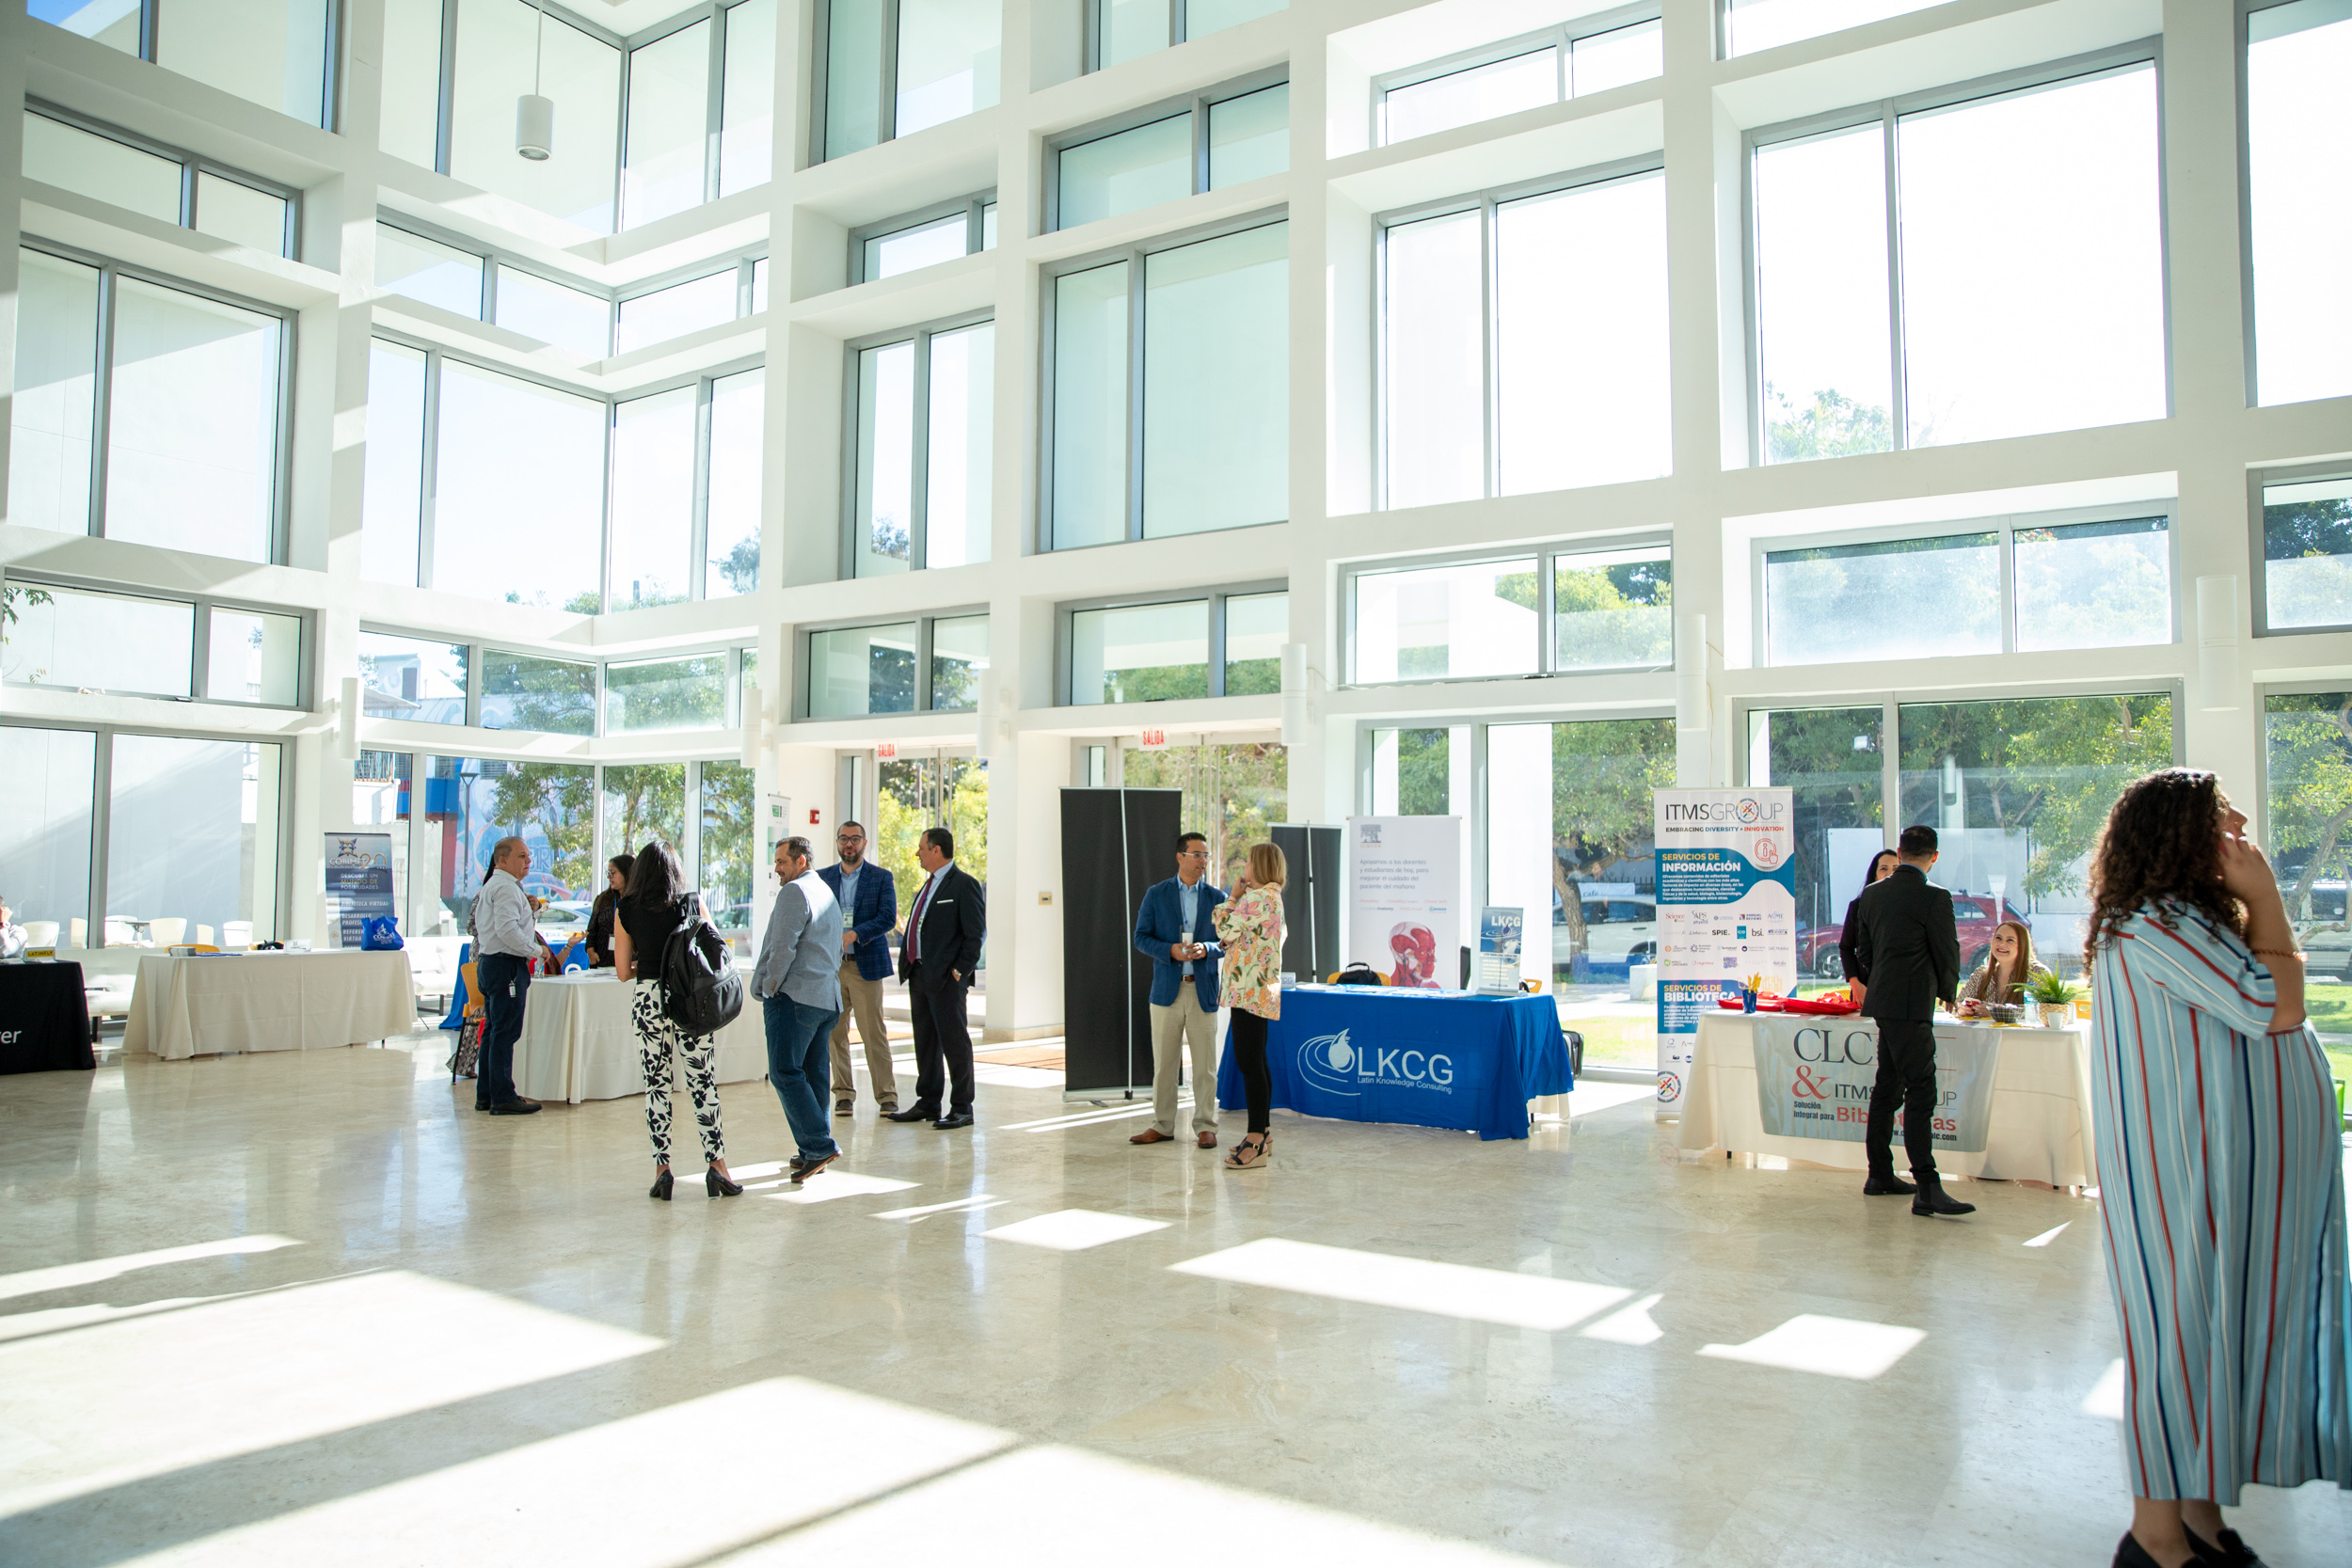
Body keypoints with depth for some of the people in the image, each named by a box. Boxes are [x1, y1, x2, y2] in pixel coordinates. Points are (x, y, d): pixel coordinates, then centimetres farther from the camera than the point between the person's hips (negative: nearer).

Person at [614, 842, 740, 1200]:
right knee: (703, 1081, 4)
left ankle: (662, 1167, 5)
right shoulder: (694, 902, 2)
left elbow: (623, 972, 5)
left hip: (647, 998, 0)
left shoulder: (625, 910, 3)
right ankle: (716, 1164, 0)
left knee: (656, 1084, 7)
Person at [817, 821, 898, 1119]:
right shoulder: (822, 877, 13)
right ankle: (844, 1094, 14)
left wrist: (853, 934, -20)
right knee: (834, 1032, 3)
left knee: (874, 1033, -4)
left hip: (865, 964, -3)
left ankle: (886, 1095, 4)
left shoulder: (881, 878, 5)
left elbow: (888, 917, -6)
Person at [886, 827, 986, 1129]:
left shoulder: (964, 885, -10)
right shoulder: (928, 886, 17)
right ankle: (928, 1103, 24)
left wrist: (959, 971, -16)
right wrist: (910, 969, 12)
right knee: (925, 1042, 14)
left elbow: (976, 934, -14)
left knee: (954, 1042, -2)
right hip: (919, 976, 9)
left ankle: (962, 1108, 5)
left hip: (946, 979, -9)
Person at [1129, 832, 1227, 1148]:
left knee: (1205, 1064, 3)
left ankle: (1205, 1127, 13)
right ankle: (1162, 1125, 16)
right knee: (1164, 1062, 6)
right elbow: (1141, 938, 1)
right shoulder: (1156, 894, 3)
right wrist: (1171, 950, -15)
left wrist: (1206, 949, -14)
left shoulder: (1217, 898, 6)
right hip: (1167, 989, 0)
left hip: (1203, 990, 0)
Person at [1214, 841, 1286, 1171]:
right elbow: (1241, 935, 20)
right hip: (1258, 991, 11)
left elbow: (1227, 932, -15)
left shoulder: (1258, 898, -15)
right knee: (1256, 1061, 15)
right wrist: (1239, 898, 16)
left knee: (1249, 1063, -11)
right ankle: (1262, 1131, 22)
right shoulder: (1272, 897, 18)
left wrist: (1233, 898, -2)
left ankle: (1256, 1143, -10)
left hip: (1250, 989, -11)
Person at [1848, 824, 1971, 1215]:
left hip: (1883, 1004, 8)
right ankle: (1927, 1189, -12)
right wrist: (1947, 993, 12)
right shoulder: (1934, 898, -13)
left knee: (1887, 1087, 15)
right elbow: (1948, 954, -7)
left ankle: (1880, 1175, 22)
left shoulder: (1871, 894, 9)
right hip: (1912, 1006, -8)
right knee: (1920, 1094, -9)